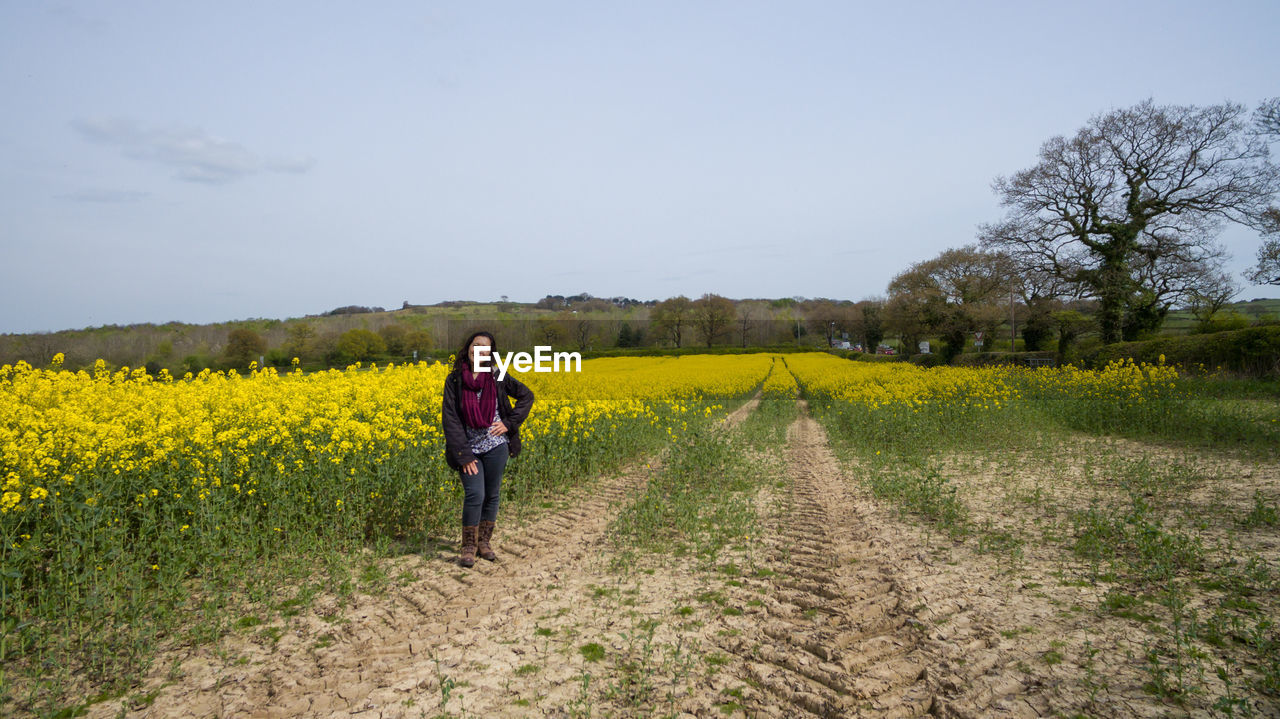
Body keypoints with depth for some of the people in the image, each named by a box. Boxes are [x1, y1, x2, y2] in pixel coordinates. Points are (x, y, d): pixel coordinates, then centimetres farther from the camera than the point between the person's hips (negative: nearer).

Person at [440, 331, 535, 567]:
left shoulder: (497, 376, -2)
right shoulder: (454, 379, -4)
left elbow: (527, 396, 8)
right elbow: (449, 418, -7)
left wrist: (510, 423, -3)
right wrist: (462, 454, -13)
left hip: (495, 445, 2)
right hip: (469, 449, -1)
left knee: (491, 495, 8)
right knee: (475, 494, -11)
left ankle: (484, 542, 25)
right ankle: (468, 546, 8)